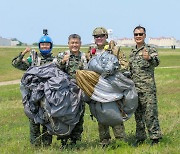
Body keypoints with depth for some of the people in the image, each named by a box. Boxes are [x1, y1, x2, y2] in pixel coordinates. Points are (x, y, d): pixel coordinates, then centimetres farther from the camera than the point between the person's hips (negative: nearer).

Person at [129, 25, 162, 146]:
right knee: (138, 115, 10)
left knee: (150, 113, -8)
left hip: (148, 88, -6)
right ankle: (140, 138, 17)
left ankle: (155, 138, -4)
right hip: (135, 89, 6)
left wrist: (149, 58, -43)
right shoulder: (132, 53, 17)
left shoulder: (150, 49, -3)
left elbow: (156, 62, -22)